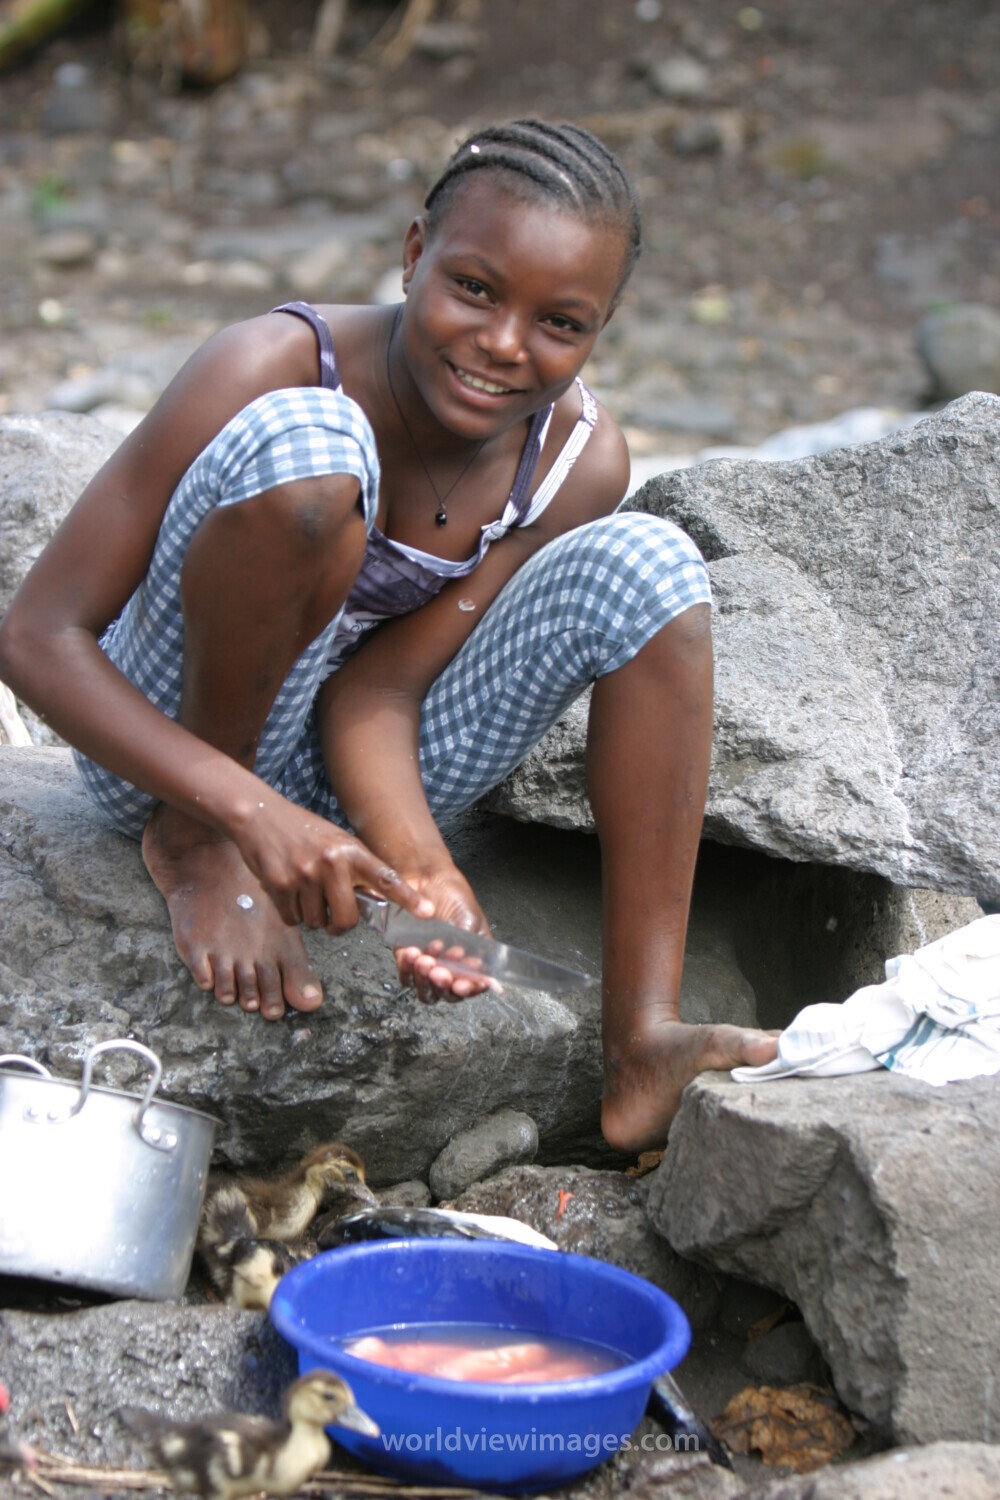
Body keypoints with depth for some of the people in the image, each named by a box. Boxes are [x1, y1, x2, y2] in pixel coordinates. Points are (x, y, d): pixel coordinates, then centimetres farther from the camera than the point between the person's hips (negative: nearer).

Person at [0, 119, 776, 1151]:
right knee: (303, 440, -30)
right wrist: (247, 814, -37)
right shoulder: (273, 367, -24)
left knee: (647, 566, -15)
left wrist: (421, 867, -36)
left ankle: (640, 1043, -20)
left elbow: (377, 687, -15)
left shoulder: (579, 462, -11)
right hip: (172, 750, -4)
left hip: (346, 775, 5)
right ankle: (194, 847, -11)